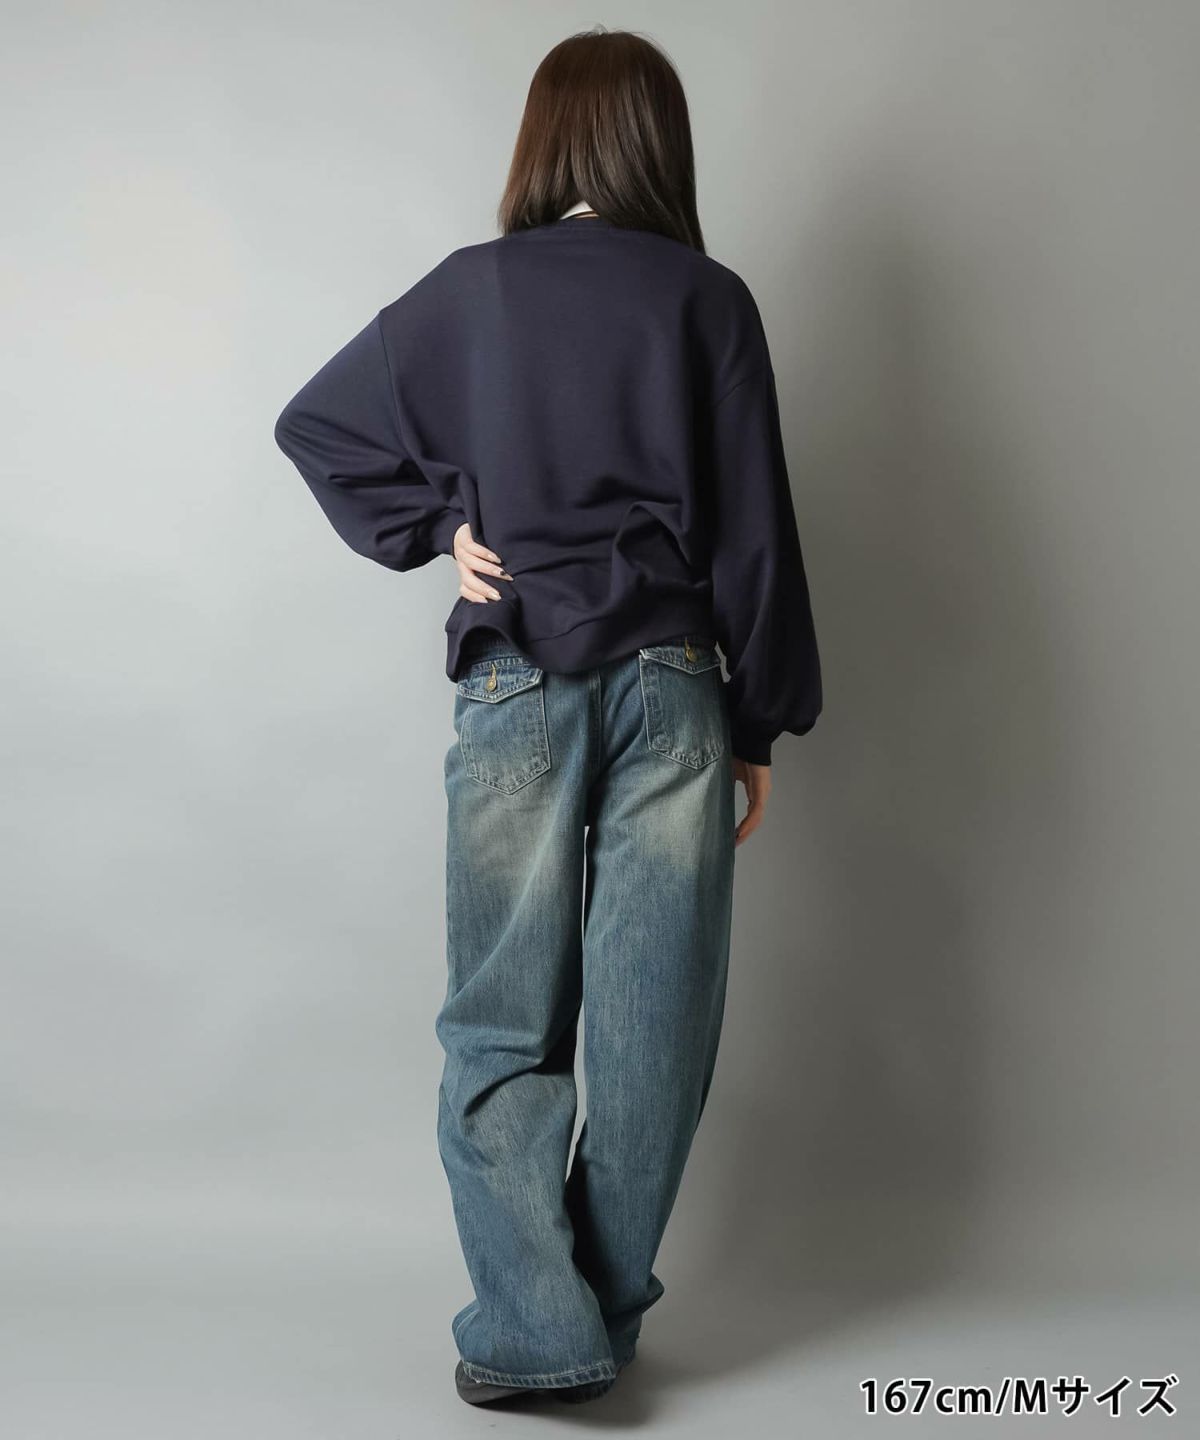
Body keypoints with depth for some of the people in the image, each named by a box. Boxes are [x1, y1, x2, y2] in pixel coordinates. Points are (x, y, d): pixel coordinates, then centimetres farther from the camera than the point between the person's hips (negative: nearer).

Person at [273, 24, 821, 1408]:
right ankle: (605, 1319, 19)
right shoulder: (709, 300, 2)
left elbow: (316, 424, 9)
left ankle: (533, 1331, 4)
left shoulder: (472, 291, 3)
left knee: (504, 1024, 8)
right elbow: (755, 532, 1)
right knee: (652, 1021, 9)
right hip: (674, 686, 0)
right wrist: (761, 724, 7)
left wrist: (434, 527, 8)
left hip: (515, 689, 0)